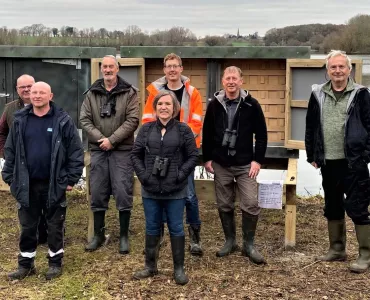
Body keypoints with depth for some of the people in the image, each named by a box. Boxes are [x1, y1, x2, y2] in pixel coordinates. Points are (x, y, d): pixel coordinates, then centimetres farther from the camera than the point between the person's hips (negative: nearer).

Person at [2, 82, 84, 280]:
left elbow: (76, 151, -5)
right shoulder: (20, 120, 3)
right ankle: (26, 264, 26)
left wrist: (71, 179, -8)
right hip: (27, 184, 3)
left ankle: (55, 262, 24)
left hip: (54, 184, -3)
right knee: (27, 226, 12)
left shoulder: (63, 120, -6)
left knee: (55, 225, 9)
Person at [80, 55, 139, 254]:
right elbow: (84, 120, 3)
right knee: (98, 193, 8)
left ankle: (124, 236, 11)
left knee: (123, 193, -1)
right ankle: (99, 234, 21)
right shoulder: (92, 93, 8)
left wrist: (112, 140, -15)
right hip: (98, 150, 3)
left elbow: (132, 120, -9)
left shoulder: (129, 92, 0)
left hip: (122, 150, -3)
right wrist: (100, 138, -12)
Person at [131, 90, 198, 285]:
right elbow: (136, 154, 7)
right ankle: (150, 266, 26)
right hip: (150, 190, 2)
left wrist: (180, 175, -11)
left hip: (175, 191, -2)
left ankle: (179, 269, 17)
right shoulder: (146, 129, 5)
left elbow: (193, 156, -2)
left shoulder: (183, 130, -2)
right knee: (151, 228, 12)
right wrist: (143, 175, -5)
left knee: (176, 229, 6)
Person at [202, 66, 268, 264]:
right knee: (224, 206, 9)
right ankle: (230, 241, 24)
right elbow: (207, 134, 7)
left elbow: (261, 134, -1)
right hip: (221, 165, 2)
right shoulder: (214, 105, 2)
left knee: (251, 204, -6)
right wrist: (207, 159, 4)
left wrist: (257, 160, -7)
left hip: (245, 164, -2)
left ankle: (249, 244, 9)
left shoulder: (251, 104, -4)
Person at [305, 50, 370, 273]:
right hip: (328, 162, 5)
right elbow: (311, 127, 12)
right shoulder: (318, 94, 7)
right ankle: (337, 249, 28)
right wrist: (312, 155, 10)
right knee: (333, 207, 14)